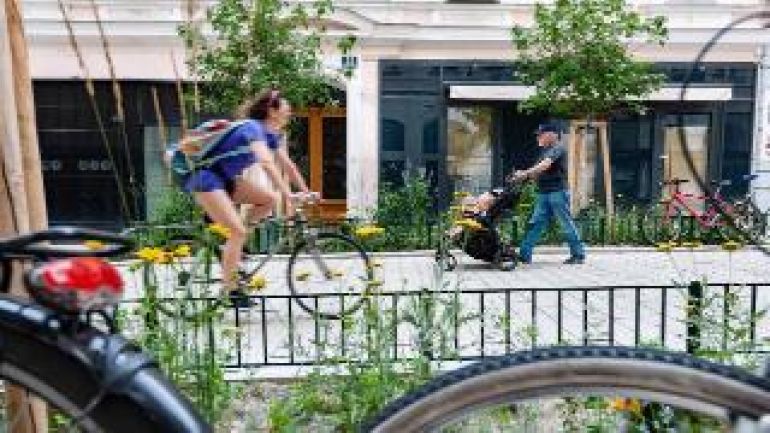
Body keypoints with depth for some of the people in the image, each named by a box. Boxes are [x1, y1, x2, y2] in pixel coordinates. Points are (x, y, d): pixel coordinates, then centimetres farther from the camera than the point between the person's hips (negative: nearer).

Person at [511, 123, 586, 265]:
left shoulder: (558, 149, -6)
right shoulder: (545, 151, 21)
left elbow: (545, 165, -22)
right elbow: (539, 171, 16)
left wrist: (525, 173, -27)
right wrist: (523, 174, -2)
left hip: (558, 192, -9)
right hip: (544, 193, 9)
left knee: (567, 224, -2)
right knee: (535, 223, 4)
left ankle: (579, 255, 8)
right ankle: (524, 254, 4)